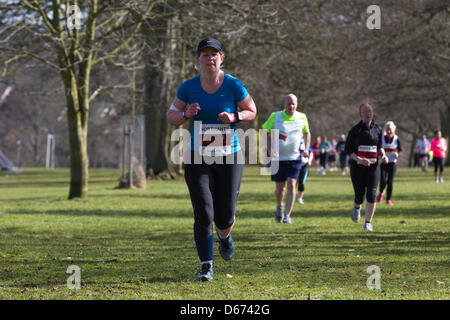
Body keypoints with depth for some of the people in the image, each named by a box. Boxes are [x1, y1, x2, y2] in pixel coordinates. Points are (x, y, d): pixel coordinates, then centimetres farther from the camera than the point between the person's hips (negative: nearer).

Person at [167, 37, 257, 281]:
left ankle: (224, 235, 41)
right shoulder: (189, 87, -1)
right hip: (198, 160, 0)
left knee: (225, 217, 3)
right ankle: (206, 266, 0)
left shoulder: (233, 86, -5)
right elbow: (171, 116, 6)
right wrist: (186, 114, -16)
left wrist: (234, 117, -15)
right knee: (203, 214, -11)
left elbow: (252, 112, 6)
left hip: (229, 159, 0)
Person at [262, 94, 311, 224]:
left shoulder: (302, 117, 2)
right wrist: (270, 148, -13)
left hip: (295, 158, 1)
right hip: (278, 158, 0)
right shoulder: (275, 117, -4)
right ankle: (279, 206, 37)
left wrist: (306, 148, 5)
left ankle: (287, 215, -7)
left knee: (291, 185, -13)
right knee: (279, 188, 4)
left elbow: (307, 133, 19)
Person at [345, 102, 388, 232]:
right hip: (358, 167, -2)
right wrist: (359, 159, -20)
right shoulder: (355, 130, -4)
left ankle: (368, 223, -2)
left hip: (373, 167, 2)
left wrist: (382, 155, 1)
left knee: (372, 194, -12)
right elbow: (348, 149, -5)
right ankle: (357, 207, 41)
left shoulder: (378, 129, 8)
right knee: (360, 196, 2)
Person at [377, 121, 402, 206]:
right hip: (383, 163, 0)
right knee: (383, 181, -11)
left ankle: (388, 199, 10)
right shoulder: (381, 138, -2)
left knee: (390, 182, -5)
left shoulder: (396, 139, -2)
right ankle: (381, 192, 22)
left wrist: (397, 154, -20)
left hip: (392, 163, 0)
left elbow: (400, 151, 2)